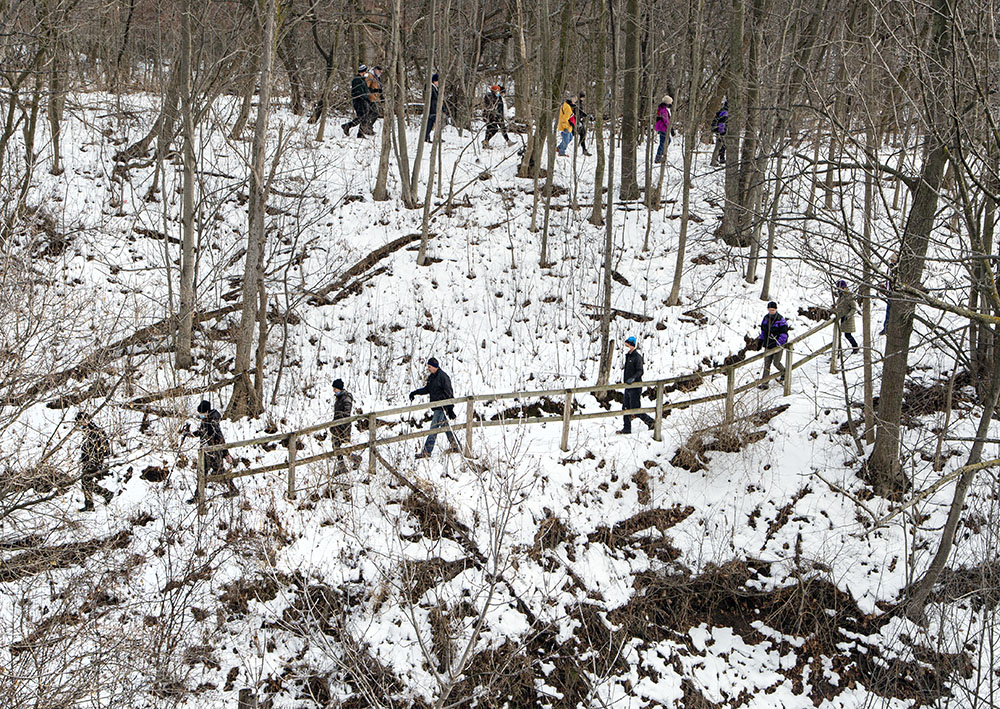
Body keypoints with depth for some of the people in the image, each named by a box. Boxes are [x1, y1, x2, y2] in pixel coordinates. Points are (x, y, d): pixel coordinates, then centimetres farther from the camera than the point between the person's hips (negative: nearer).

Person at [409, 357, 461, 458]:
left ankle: (426, 451, -13)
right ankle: (456, 447, 25)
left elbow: (448, 393, -17)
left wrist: (450, 409, -20)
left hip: (443, 406, -9)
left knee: (434, 426, -11)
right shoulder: (431, 377, 12)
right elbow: (427, 389, 26)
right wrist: (415, 392, 13)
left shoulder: (443, 376, -15)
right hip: (437, 406, 9)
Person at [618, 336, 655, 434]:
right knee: (625, 407, 6)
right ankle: (627, 428, 10)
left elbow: (639, 371, -19)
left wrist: (633, 378, -34)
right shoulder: (628, 356, 16)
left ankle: (651, 422, 4)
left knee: (635, 409, -9)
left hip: (635, 387, -9)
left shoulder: (637, 357, -11)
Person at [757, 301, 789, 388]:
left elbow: (784, 333, -12)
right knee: (766, 364, 3)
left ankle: (784, 373, 28)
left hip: (778, 345, -5)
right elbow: (763, 331, 20)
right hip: (768, 345, 5)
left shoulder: (780, 319, -11)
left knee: (776, 363, -5)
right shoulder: (766, 318, 7)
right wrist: (760, 341, 16)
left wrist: (779, 343, -21)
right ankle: (764, 383, 6)